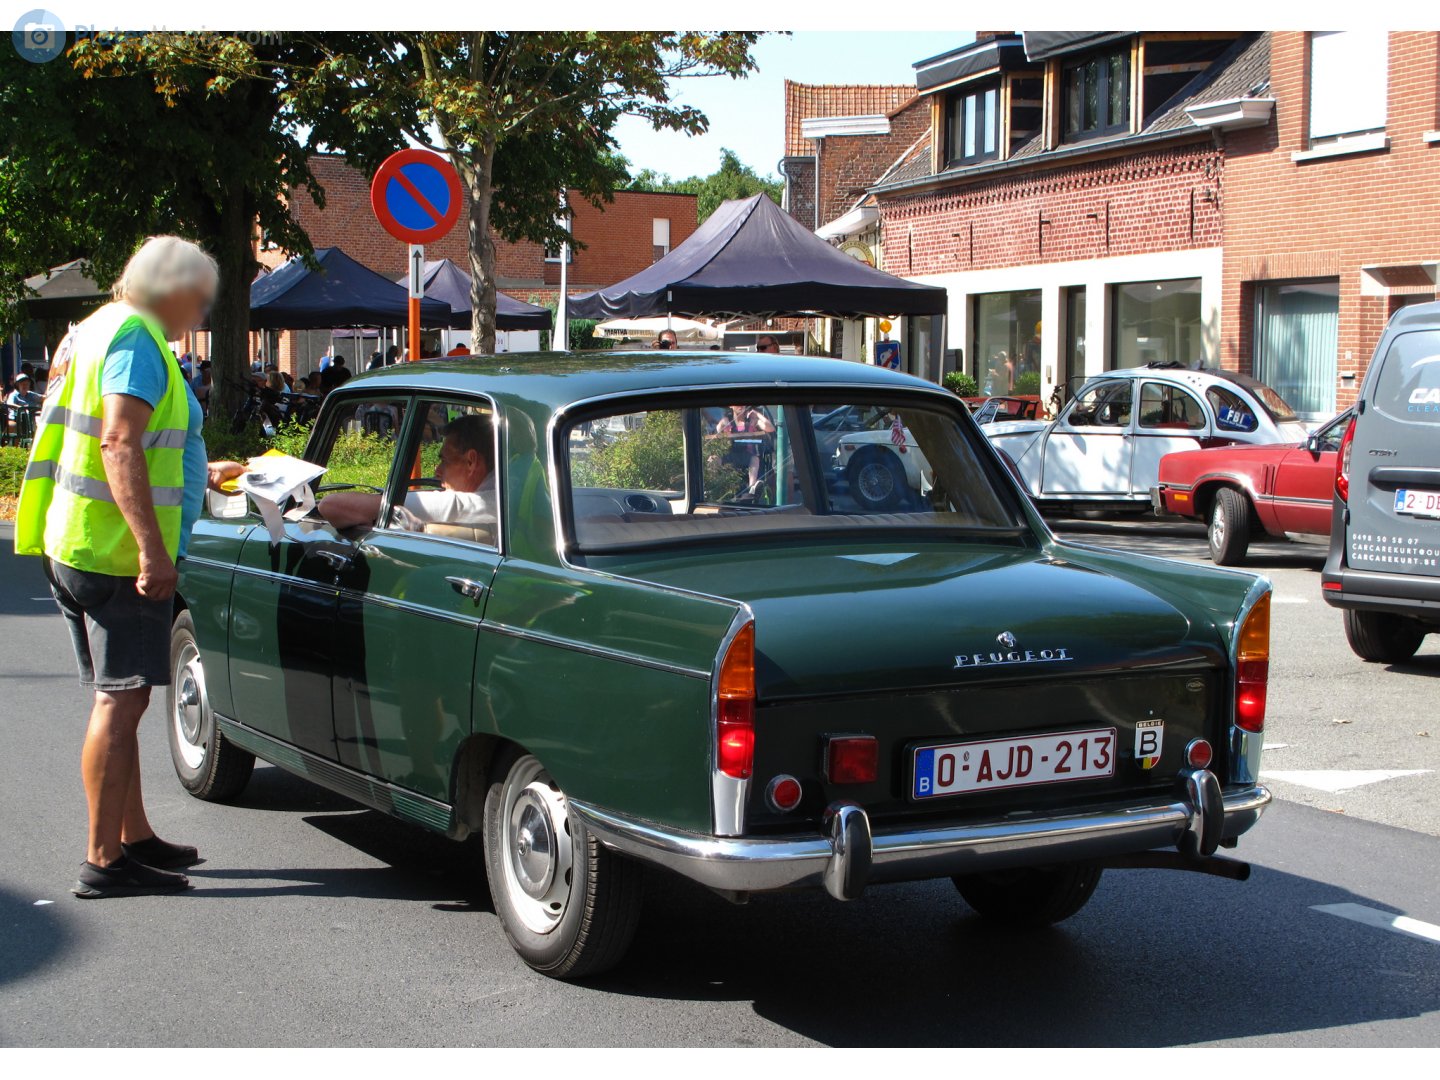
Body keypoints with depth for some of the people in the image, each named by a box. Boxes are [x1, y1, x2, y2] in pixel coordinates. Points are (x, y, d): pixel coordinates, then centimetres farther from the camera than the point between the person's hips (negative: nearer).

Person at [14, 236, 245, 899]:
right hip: (118, 551, -10)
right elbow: (119, 444, -25)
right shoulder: (136, 341, -12)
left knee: (118, 698, 16)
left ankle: (134, 838, 26)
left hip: (76, 547, 10)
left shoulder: (103, 330, 20)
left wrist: (198, 474, 41)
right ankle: (104, 862, -7)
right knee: (121, 699, -9)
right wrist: (153, 547, -29)